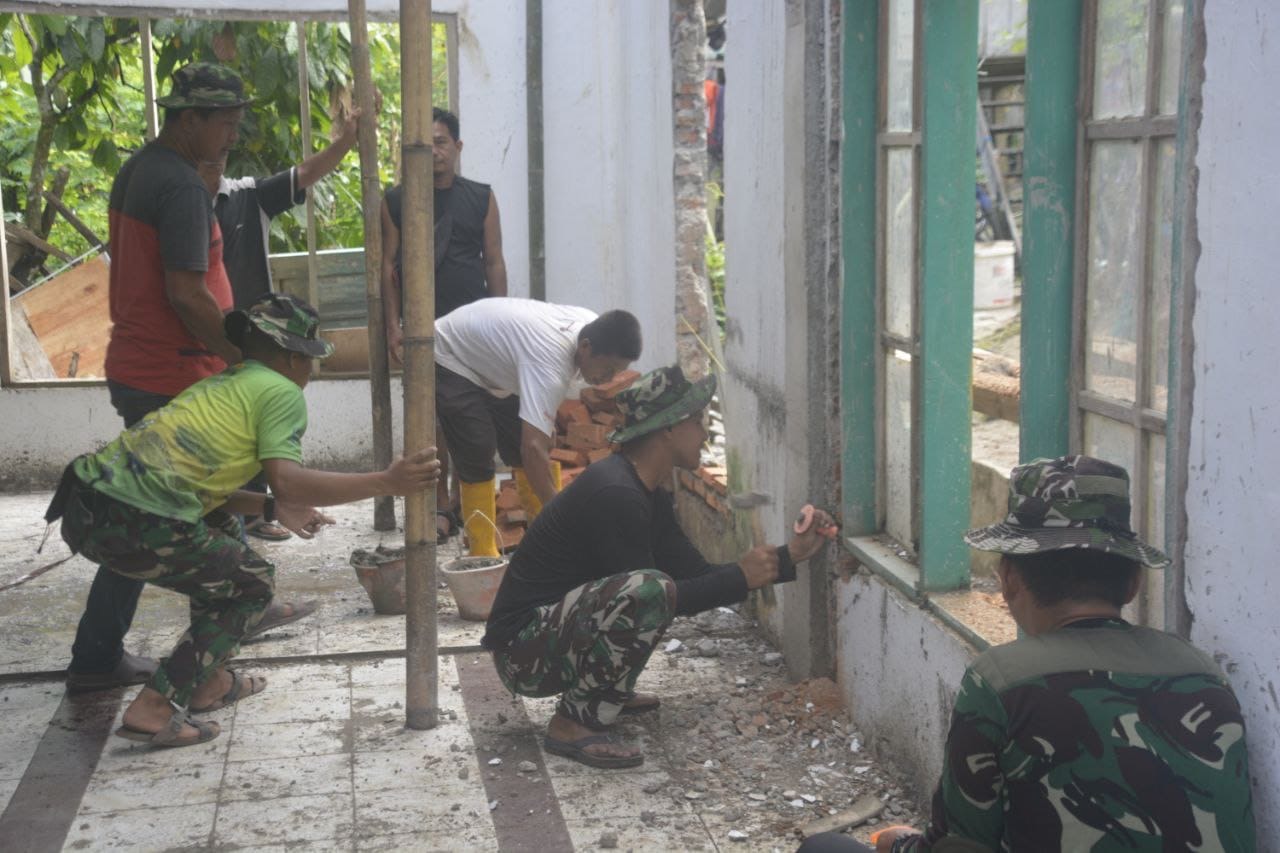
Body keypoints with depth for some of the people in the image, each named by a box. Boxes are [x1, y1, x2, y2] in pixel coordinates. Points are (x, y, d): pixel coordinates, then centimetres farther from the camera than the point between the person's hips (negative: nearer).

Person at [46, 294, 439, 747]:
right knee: (252, 585, 12)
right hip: (137, 523, -9)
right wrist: (385, 483, -12)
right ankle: (153, 709, 3)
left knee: (222, 534, 30)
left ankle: (208, 682, 32)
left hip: (83, 502, 9)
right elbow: (287, 481, -13)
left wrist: (273, 508, 28)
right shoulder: (282, 392, 2)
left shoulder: (218, 386, 27)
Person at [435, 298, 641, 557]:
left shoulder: (591, 326, -17)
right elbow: (533, 448, -50)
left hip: (493, 364, 9)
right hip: (450, 362, -9)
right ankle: (484, 556, -9)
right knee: (477, 457, -17)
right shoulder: (549, 363, -44)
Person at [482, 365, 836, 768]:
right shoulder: (615, 495, -22)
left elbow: (694, 573, 10)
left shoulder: (646, 493, 9)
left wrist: (790, 555, 7)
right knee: (647, 589, -33)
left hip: (557, 629, 10)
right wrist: (741, 577, -14)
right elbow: (647, 597, -20)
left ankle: (609, 691, 18)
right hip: (523, 651, -10)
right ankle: (574, 725, -19)